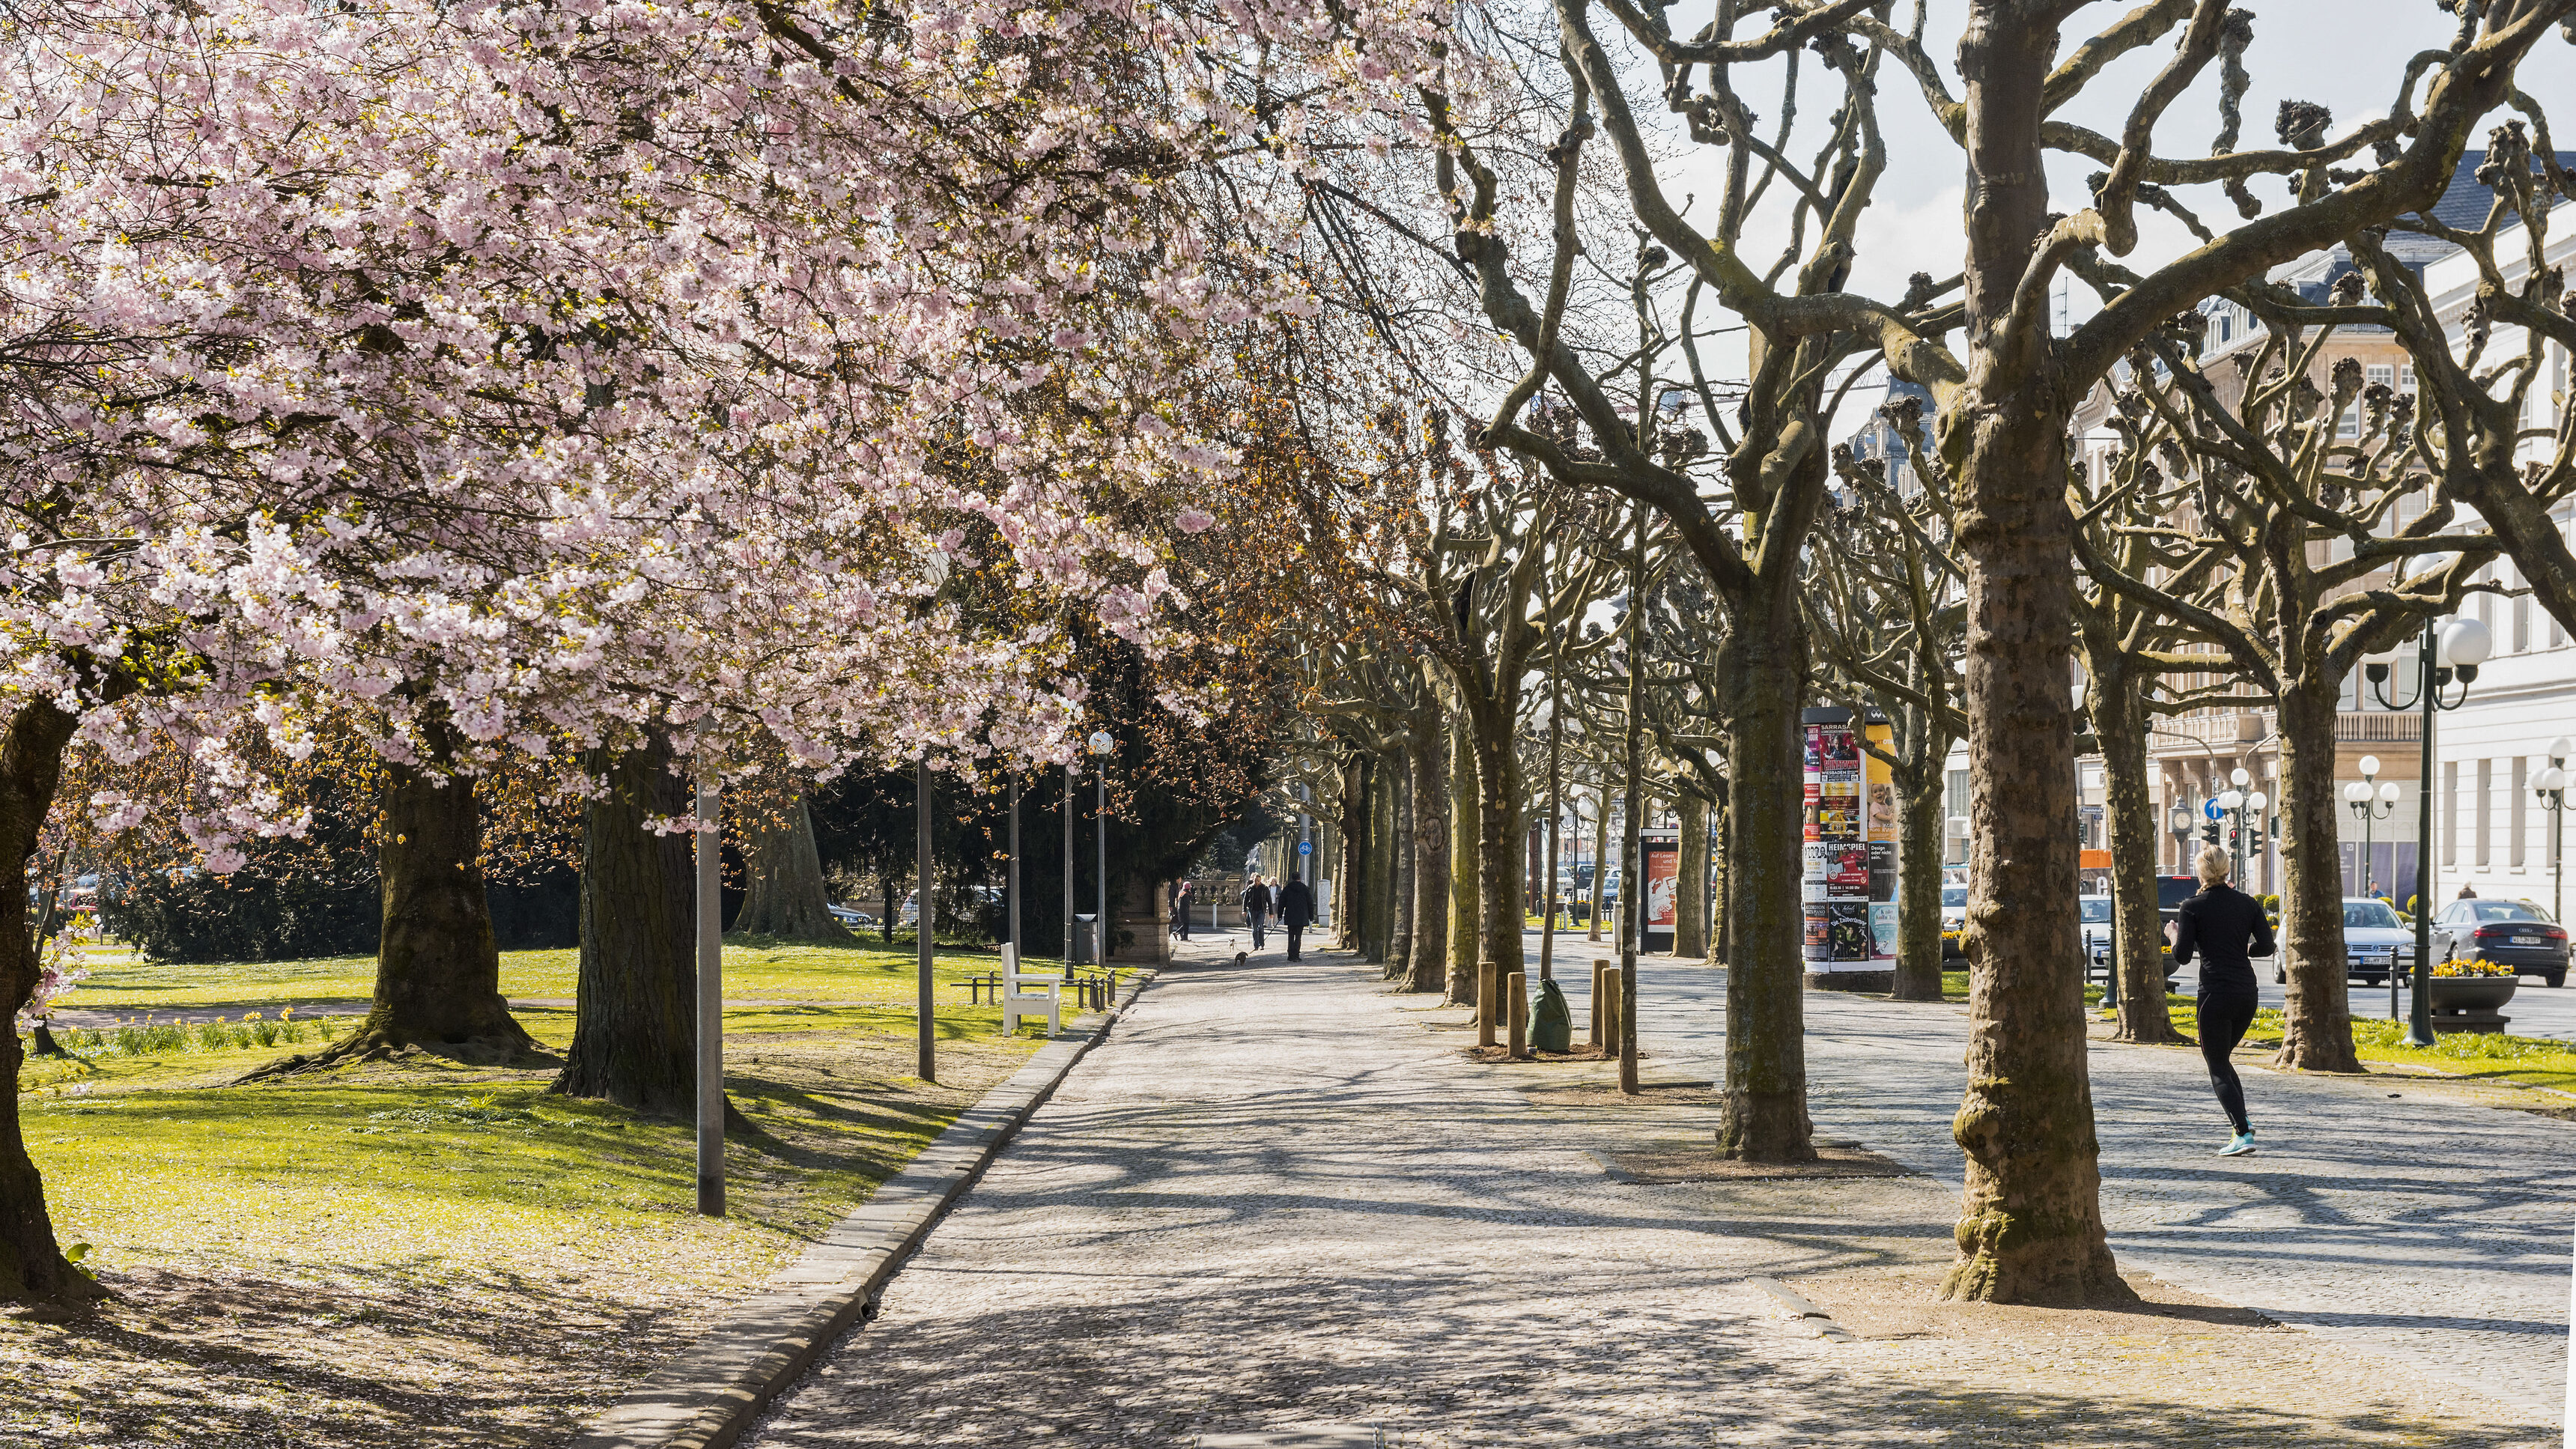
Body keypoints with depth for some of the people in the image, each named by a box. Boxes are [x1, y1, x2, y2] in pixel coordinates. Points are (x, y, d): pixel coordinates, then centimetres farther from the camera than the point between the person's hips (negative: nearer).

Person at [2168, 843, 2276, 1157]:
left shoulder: (2192, 907, -6)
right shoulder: (2247, 903, 5)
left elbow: (2182, 957, -7)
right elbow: (2266, 946, 2)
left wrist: (2174, 937, 13)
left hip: (2216, 993, -5)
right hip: (2246, 992, 5)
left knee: (2218, 1067, 0)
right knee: (2221, 1058, 23)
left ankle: (2243, 1134, -13)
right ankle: (2241, 1120, 13)